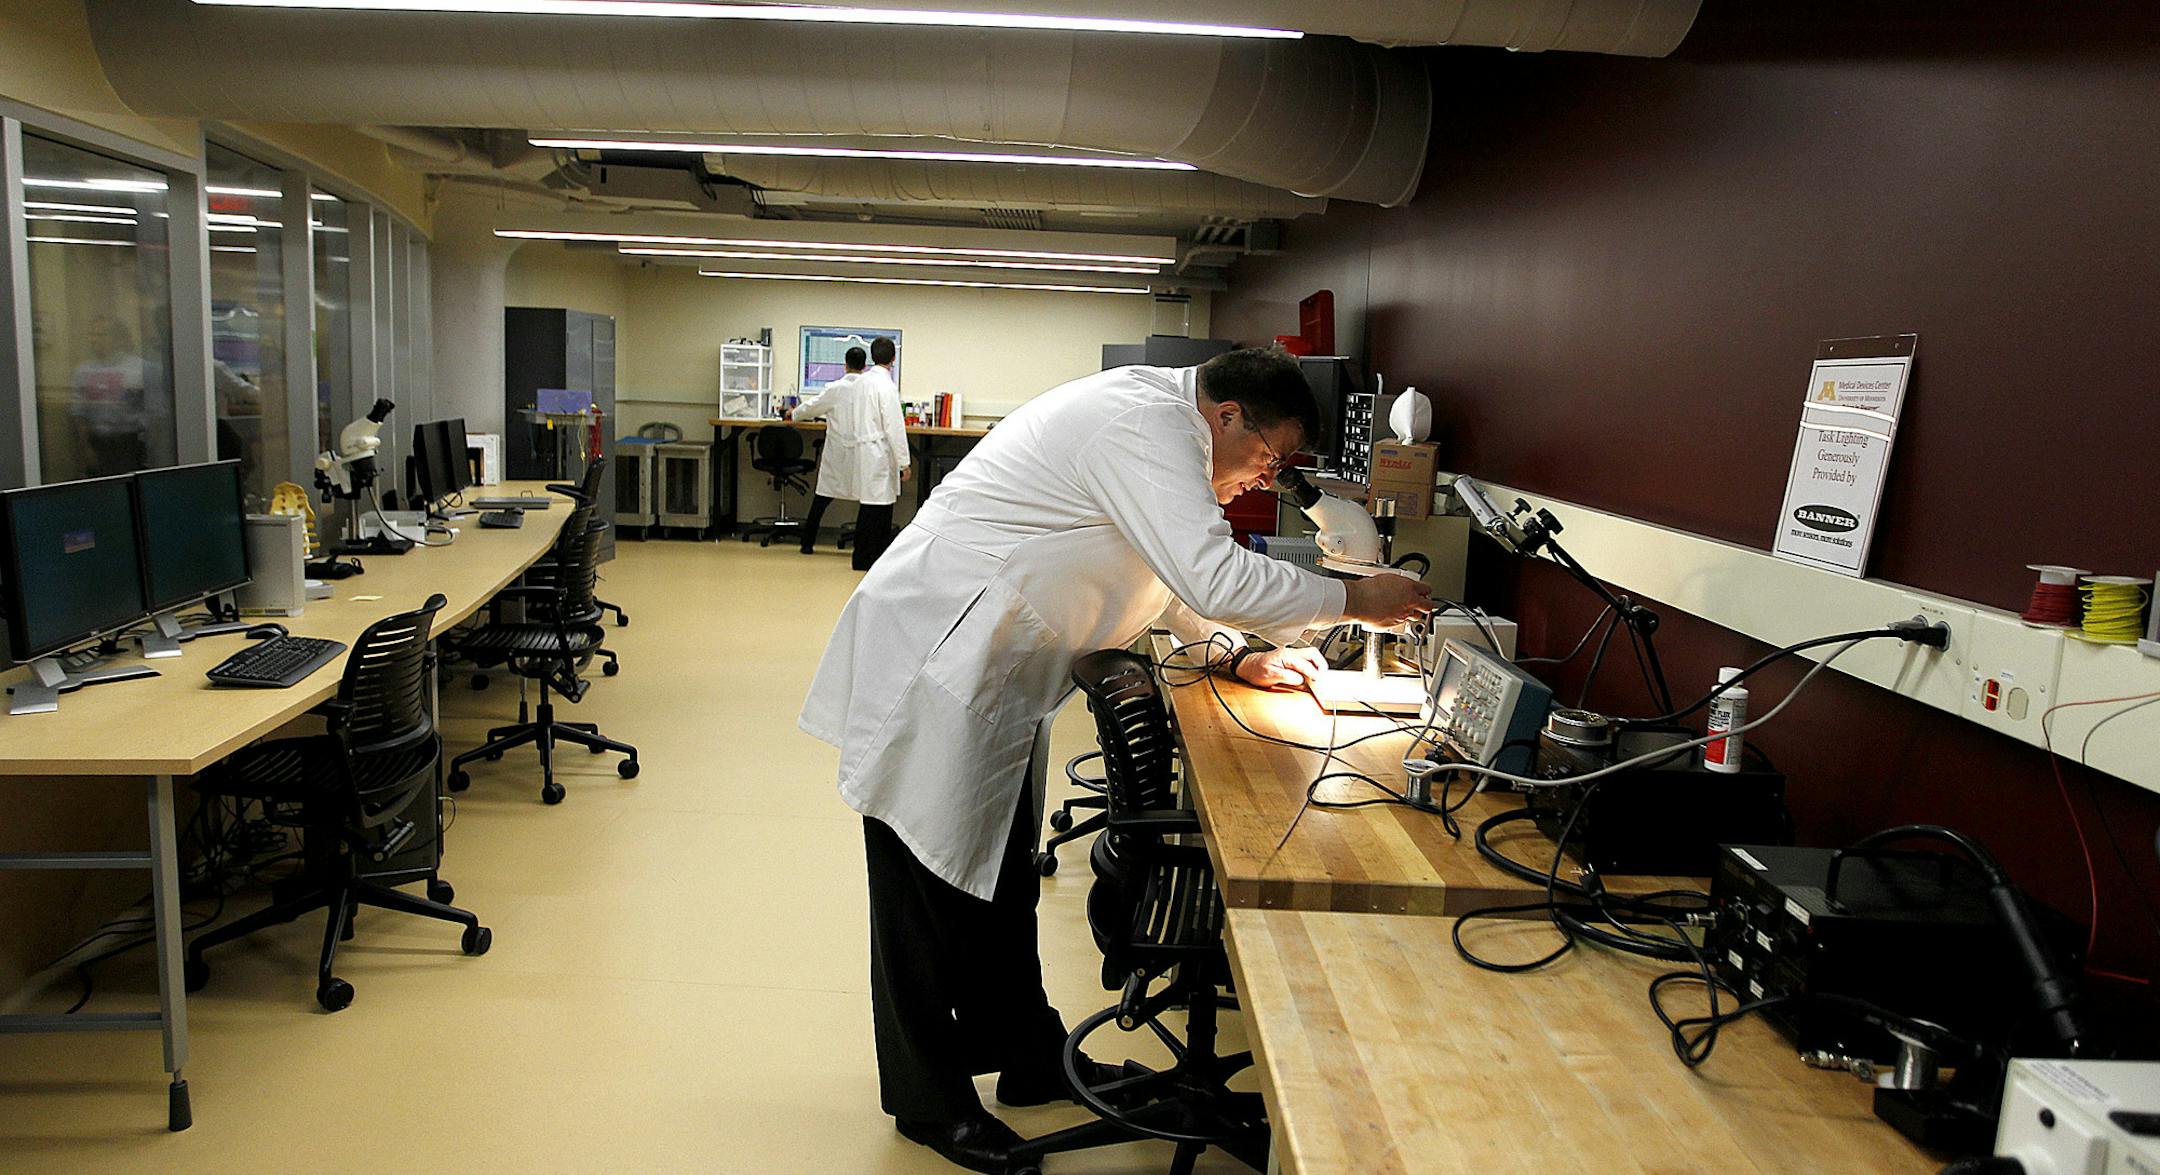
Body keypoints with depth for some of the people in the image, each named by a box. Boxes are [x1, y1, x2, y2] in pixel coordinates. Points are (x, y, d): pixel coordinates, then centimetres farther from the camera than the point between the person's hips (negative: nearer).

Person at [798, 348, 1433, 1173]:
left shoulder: (1151, 418, 11)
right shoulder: (1150, 427, -21)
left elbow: (1169, 570, 21)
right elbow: (1213, 576, -31)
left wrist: (1237, 656, 10)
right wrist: (1351, 600, -19)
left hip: (991, 670, 11)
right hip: (932, 662, -11)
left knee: (1000, 874, 19)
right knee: (930, 881, 2)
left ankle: (1029, 1057, 34)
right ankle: (929, 1102, 16)